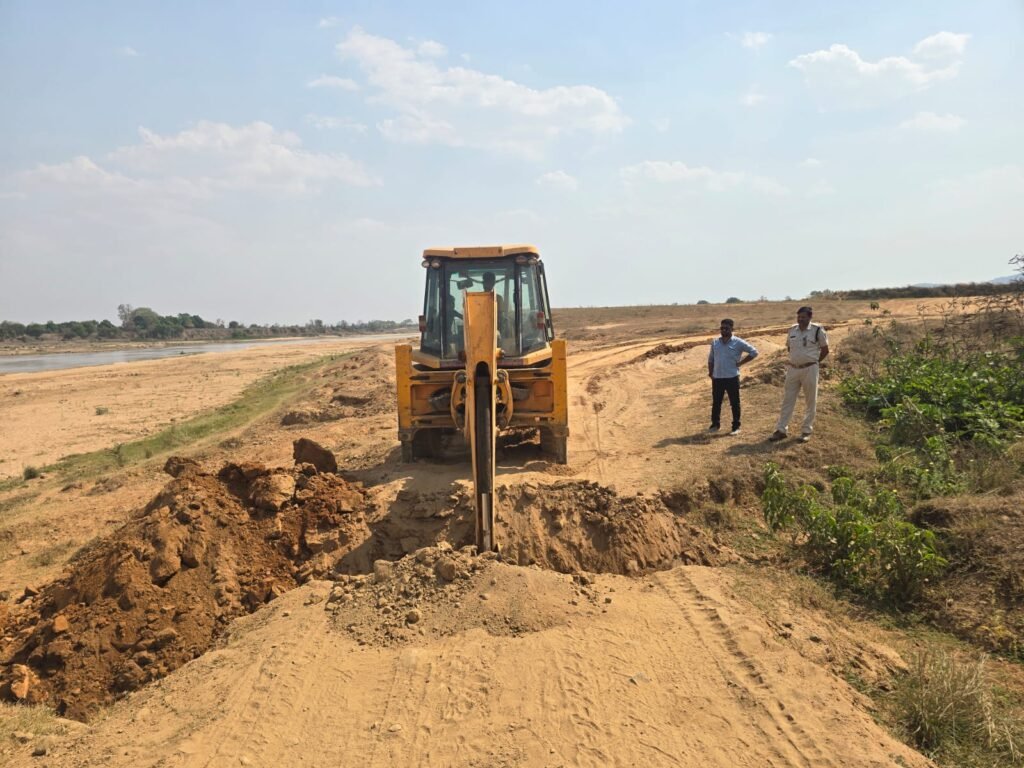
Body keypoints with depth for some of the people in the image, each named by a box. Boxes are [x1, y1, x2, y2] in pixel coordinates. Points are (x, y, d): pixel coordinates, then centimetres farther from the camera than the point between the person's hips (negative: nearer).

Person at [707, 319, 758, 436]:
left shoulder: (738, 342, -6)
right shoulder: (715, 342, 8)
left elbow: (754, 352, -4)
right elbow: (710, 359, 16)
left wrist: (741, 363, -7)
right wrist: (710, 372, 7)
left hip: (732, 378, -4)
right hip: (717, 378, 4)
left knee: (734, 403, 4)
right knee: (716, 402, 11)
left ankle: (736, 426, 13)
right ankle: (715, 424, 24)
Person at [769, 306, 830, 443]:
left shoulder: (817, 330, -8)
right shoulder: (792, 330, 5)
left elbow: (825, 349, 1)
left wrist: (815, 361, 5)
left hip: (809, 369, -4)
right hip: (792, 369, 4)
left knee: (810, 401, 6)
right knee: (787, 400, 6)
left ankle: (807, 430, 17)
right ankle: (781, 430, 11)